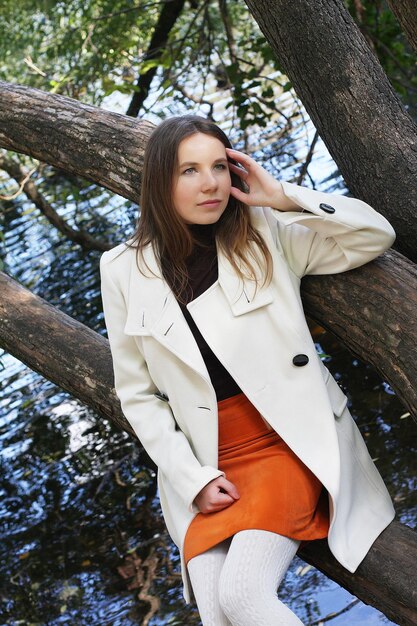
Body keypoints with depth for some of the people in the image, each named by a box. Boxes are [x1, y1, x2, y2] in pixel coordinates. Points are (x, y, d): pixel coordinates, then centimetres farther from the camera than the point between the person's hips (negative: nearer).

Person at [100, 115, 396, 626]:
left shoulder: (267, 235, 1)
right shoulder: (126, 271, 2)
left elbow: (375, 235, 0)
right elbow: (137, 393, 5)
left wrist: (283, 198, -9)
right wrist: (194, 479, -5)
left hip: (291, 442, -2)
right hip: (206, 463, 2)